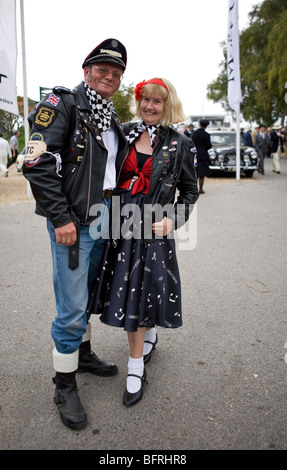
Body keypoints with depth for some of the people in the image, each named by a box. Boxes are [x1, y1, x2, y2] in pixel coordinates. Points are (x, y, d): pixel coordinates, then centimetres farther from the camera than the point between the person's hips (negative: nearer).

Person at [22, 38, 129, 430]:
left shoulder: (111, 119, 17)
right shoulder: (63, 104, -8)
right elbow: (38, 164, -18)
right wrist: (61, 218, -20)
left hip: (101, 220, 8)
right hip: (72, 222, -8)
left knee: (86, 292, 20)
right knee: (72, 306, -4)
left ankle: (83, 354, 39)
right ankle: (65, 386, 15)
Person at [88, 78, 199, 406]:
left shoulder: (179, 144, 0)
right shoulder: (125, 133, 8)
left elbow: (190, 191, 6)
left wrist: (173, 220, -8)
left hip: (154, 227, -3)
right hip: (121, 222, 3)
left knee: (140, 290, -1)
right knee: (127, 289, 10)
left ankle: (135, 367, 15)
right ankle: (149, 335, 40)